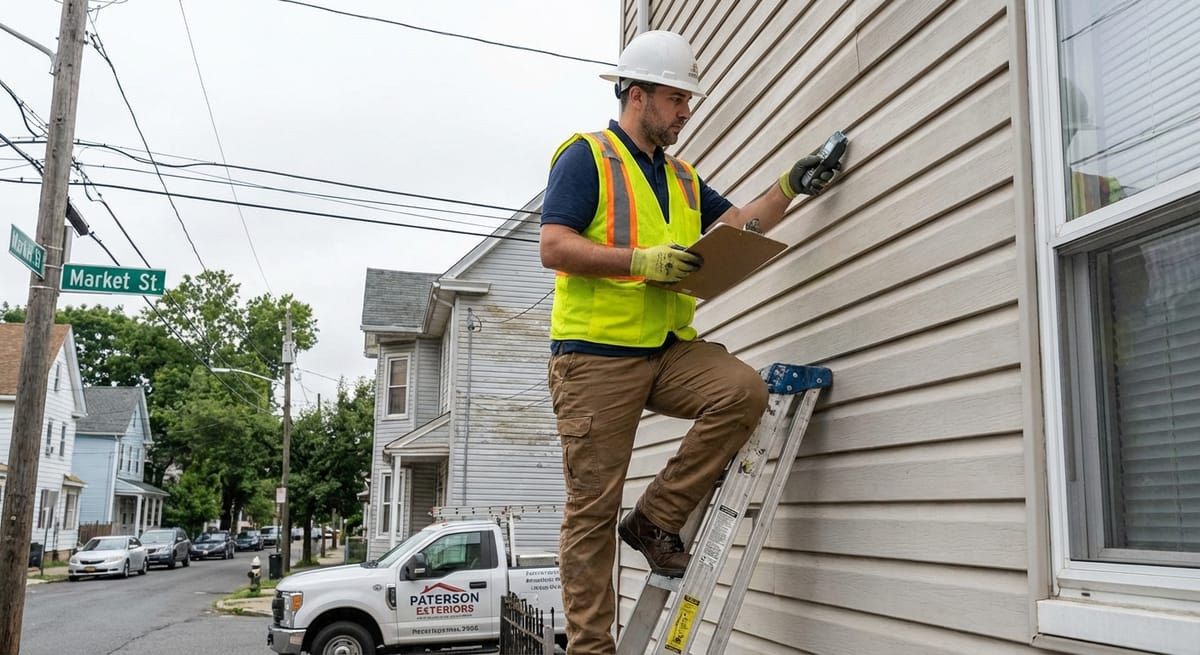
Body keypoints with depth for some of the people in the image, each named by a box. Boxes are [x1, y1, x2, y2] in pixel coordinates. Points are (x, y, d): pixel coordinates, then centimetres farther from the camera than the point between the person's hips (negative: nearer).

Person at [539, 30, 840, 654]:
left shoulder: (683, 177, 23)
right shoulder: (587, 156, -1)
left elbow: (737, 226, 18)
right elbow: (554, 248, -12)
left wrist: (789, 186, 7)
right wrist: (644, 260, -18)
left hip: (669, 349, 6)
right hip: (596, 353, -6)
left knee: (743, 390, -20)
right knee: (592, 507, -2)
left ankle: (656, 518, -5)